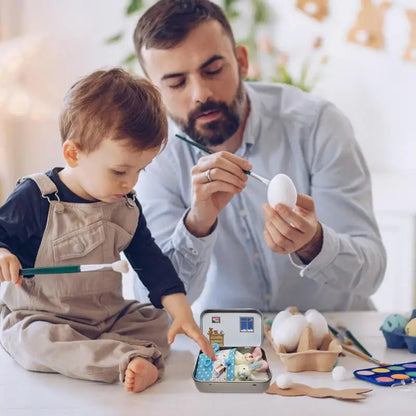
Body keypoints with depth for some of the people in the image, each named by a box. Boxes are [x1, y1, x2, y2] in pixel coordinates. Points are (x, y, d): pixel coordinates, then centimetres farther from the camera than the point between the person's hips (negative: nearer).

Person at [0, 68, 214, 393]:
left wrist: (181, 311, -8)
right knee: (36, 342, -35)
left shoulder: (127, 206, 0)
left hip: (107, 316, 6)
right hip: (36, 317, -5)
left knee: (158, 321, -7)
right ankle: (127, 360, -45)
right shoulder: (36, 198, -15)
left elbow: (151, 260, 2)